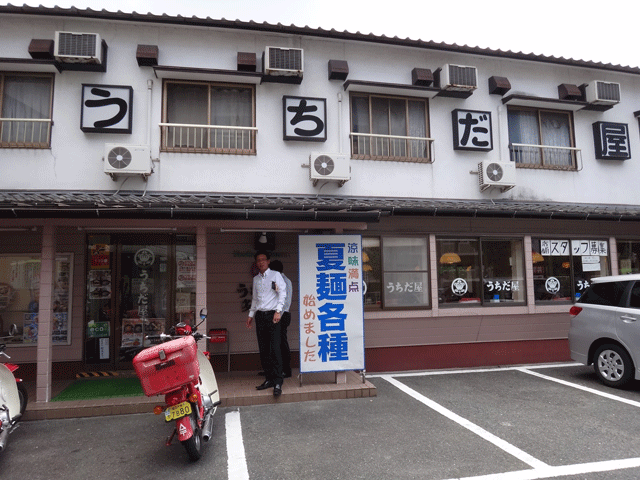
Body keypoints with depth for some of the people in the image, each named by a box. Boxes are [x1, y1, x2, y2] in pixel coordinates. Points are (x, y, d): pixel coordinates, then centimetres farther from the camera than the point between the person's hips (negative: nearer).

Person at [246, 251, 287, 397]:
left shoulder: (275, 275, 1)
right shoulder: (256, 279, 17)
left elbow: (282, 293, -7)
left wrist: (278, 311, -16)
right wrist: (251, 314, 20)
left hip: (272, 315, -5)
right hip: (260, 315, 6)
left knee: (275, 349, -11)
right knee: (263, 350, 6)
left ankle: (278, 382, -9)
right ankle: (269, 379, 13)